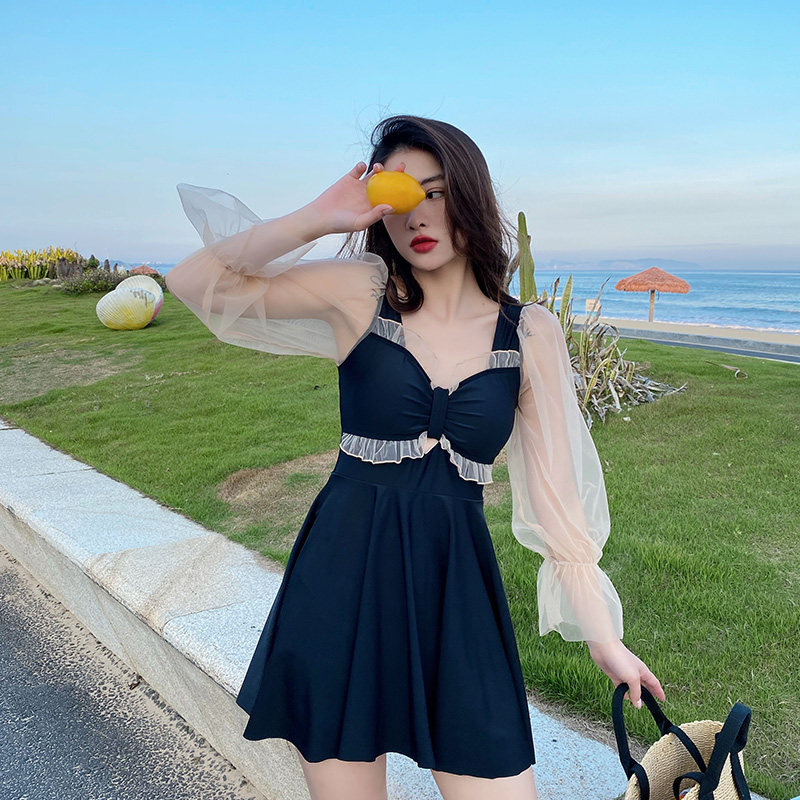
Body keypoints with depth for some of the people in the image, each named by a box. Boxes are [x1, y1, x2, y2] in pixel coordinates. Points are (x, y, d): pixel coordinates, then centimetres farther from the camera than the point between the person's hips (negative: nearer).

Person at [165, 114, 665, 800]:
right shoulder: (361, 293, -2)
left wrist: (604, 638, 2)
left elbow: (554, 489, 2)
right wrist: (318, 219, -14)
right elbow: (194, 282, -7)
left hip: (456, 595, 1)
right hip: (341, 588, -1)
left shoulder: (529, 334, 1)